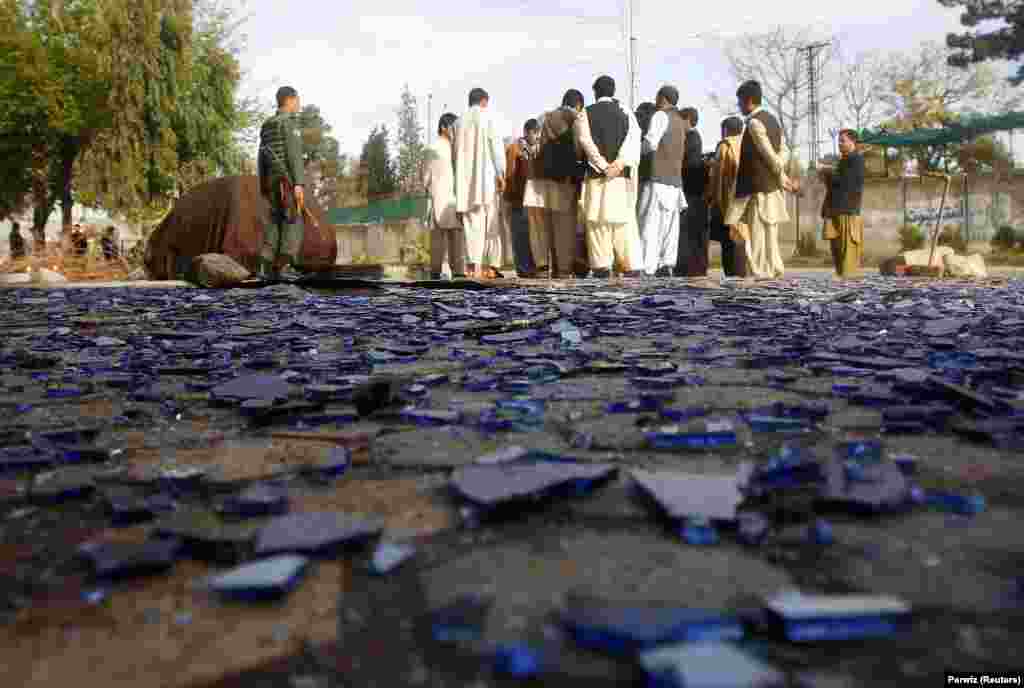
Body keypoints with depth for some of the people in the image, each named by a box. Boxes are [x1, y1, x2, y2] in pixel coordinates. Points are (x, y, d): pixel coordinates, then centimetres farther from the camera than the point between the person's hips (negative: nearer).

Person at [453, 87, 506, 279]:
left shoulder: (459, 121, 13)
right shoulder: (487, 117, 1)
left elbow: (456, 152, 15)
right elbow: (496, 145, -8)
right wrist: (500, 173, -8)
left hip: (466, 179, 4)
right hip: (486, 176, -4)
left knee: (472, 222, 2)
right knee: (491, 222, 1)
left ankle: (473, 265, -10)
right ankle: (490, 266, -3)